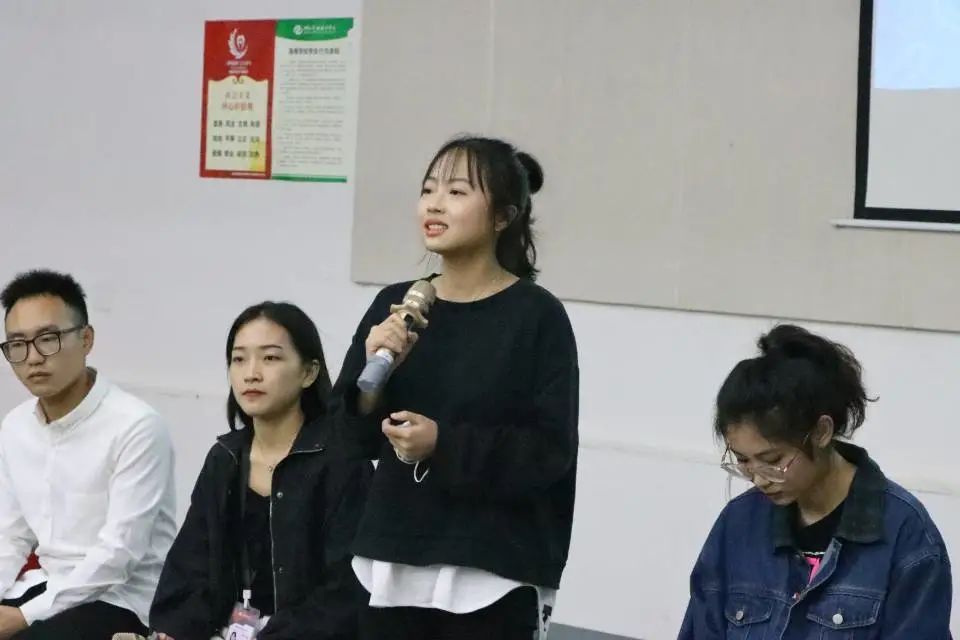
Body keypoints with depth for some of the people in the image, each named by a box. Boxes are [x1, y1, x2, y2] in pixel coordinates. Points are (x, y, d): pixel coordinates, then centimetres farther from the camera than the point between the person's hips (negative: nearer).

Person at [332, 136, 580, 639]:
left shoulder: (537, 316, -8)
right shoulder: (395, 305, 7)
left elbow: (550, 451, -12)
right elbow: (356, 435, 7)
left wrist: (445, 445, -20)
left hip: (492, 573, -5)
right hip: (395, 562, 5)